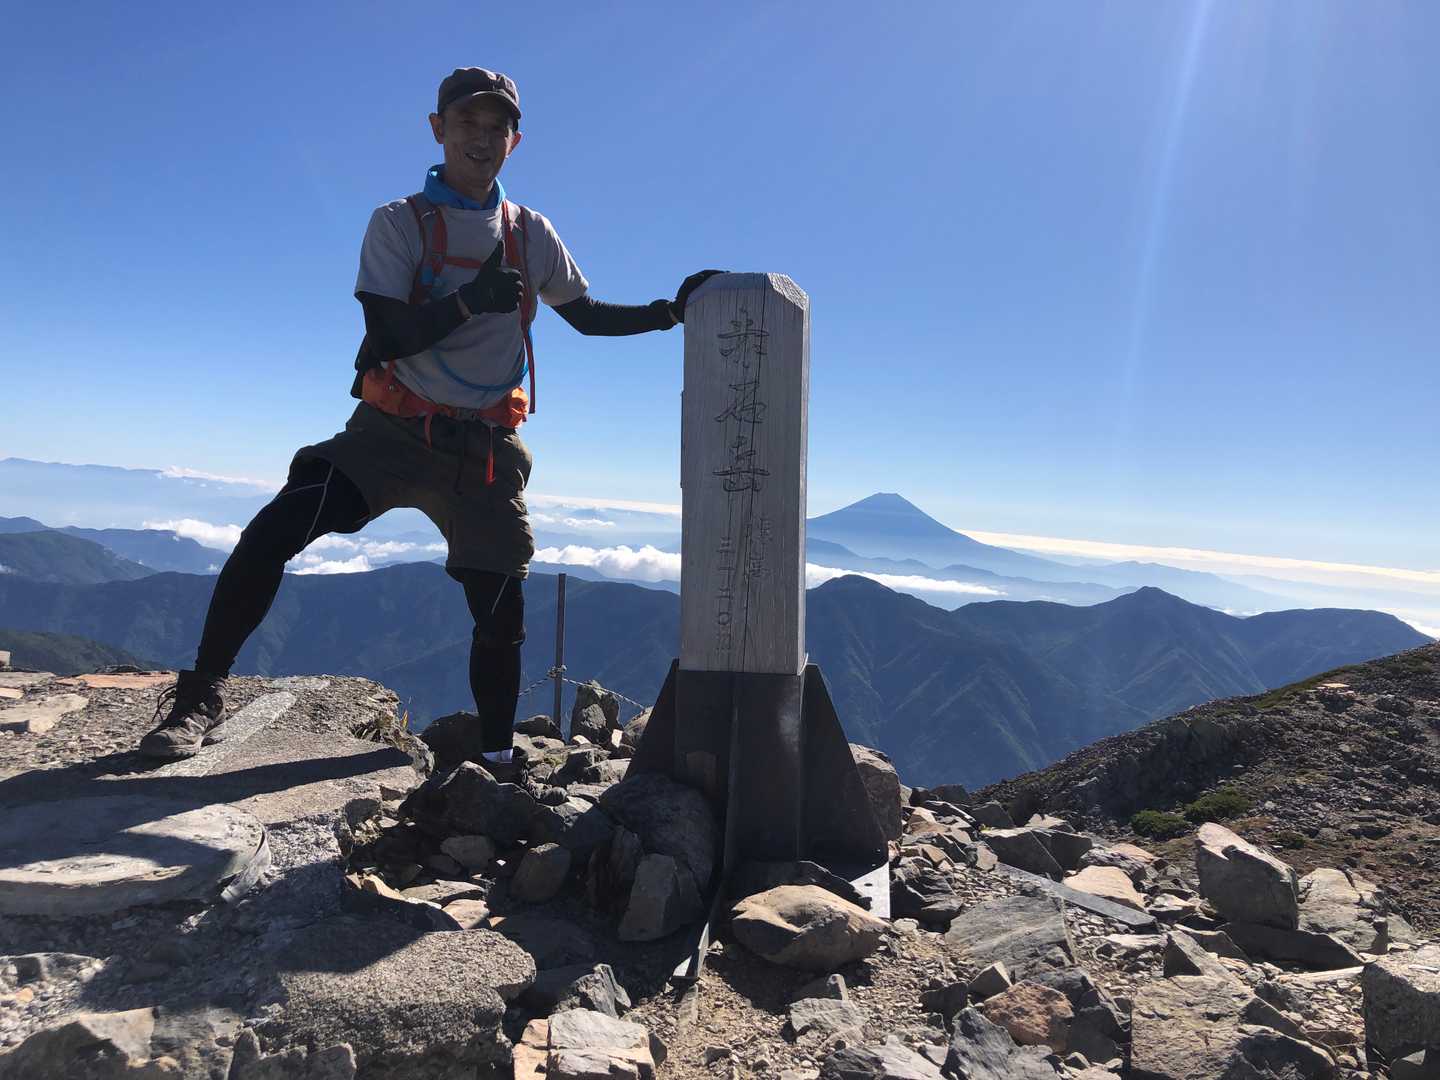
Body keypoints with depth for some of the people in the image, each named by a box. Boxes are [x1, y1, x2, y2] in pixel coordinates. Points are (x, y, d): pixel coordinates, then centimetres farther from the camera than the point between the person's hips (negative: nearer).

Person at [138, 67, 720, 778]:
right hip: (394, 430, -2)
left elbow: (586, 315, 19)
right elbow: (386, 338, -11)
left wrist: (669, 312, 6)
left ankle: (495, 758, 21)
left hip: (486, 447, 2)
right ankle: (202, 698, -5)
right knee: (274, 531, -22)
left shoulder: (531, 234, 10)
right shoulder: (399, 224, 1)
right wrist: (470, 300, -25)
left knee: (501, 613, 3)